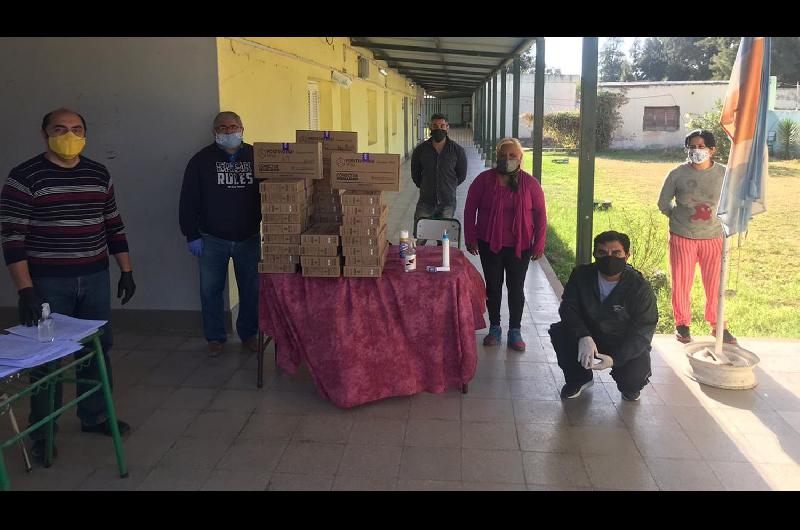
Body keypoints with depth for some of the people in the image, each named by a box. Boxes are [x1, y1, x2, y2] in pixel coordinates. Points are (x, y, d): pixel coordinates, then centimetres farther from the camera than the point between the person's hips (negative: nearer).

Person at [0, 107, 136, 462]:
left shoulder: (99, 174, 7)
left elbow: (114, 227, 13)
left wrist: (126, 270, 9)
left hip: (95, 279, 5)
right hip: (47, 283, -4)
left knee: (98, 349, 12)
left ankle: (95, 416, 30)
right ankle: (42, 433, 20)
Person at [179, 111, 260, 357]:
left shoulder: (255, 157, 3)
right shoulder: (202, 160, 0)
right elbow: (189, 201, -1)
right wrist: (192, 235, -6)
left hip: (249, 238, 1)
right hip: (212, 240, -1)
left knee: (251, 290, 8)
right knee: (211, 290, 7)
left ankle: (249, 334, 25)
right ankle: (215, 337, 22)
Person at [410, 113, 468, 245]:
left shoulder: (457, 150, -3)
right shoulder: (420, 150, -1)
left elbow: (462, 175, 11)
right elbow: (415, 175, 14)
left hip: (447, 203, 0)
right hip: (425, 202, 0)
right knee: (419, 241, -2)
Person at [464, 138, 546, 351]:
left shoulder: (530, 184, -4)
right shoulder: (484, 180, -4)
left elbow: (540, 215, 0)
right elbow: (470, 209, 1)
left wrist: (539, 244, -3)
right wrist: (470, 238, -2)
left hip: (519, 246, 0)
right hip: (490, 244, 0)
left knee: (516, 288, 6)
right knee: (493, 286, 10)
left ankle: (515, 331, 20)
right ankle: (494, 328, 24)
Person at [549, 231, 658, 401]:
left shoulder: (641, 289, -20)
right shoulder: (581, 275, -12)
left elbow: (642, 332, -19)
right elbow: (569, 308, -15)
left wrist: (614, 358, -32)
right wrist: (583, 337, -35)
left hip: (626, 345, -2)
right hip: (589, 336, 3)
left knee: (635, 379, -29)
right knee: (558, 332, -23)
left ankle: (629, 387, 15)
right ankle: (579, 378, 5)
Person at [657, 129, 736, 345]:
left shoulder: (724, 174, -3)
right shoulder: (677, 174, -6)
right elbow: (663, 203, 5)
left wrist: (721, 220, 1)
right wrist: (681, 217, 4)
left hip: (714, 238, 1)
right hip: (682, 238, -1)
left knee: (715, 284, 8)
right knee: (681, 284, 7)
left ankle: (717, 325, 28)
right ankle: (682, 324, 26)